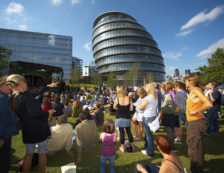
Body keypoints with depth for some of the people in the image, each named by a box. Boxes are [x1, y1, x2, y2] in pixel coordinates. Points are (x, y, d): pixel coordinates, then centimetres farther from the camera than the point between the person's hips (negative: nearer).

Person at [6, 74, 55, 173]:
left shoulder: (11, 99, 4)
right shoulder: (25, 96, -22)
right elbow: (36, 113, -28)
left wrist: (48, 86, 17)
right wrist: (48, 113, -9)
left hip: (27, 131, 7)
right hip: (40, 129, -7)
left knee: (29, 154, 22)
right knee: (42, 153, 12)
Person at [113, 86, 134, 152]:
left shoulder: (117, 99, -14)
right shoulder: (129, 98, -9)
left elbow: (114, 107, 0)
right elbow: (131, 109, -6)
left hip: (120, 118, -2)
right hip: (127, 117, 2)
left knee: (121, 132, 9)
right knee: (128, 131, 18)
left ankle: (122, 147, 21)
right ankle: (132, 146, 29)